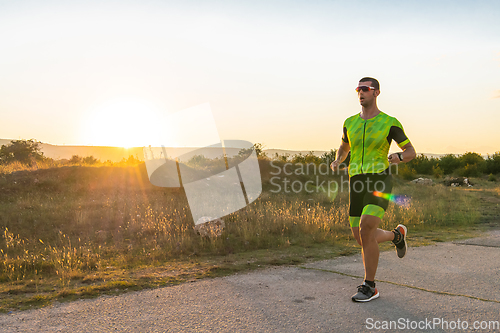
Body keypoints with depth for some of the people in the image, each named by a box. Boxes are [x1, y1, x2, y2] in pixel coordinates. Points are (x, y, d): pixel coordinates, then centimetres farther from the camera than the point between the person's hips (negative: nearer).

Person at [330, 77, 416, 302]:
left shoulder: (390, 123, -1)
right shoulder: (350, 122, 12)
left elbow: (411, 152, 7)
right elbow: (344, 147, 29)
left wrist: (398, 157, -19)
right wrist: (337, 161, 5)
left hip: (380, 183, -5)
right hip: (357, 184, 6)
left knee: (365, 232, -22)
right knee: (360, 237, 6)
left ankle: (369, 287, -5)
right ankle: (396, 235, 38)